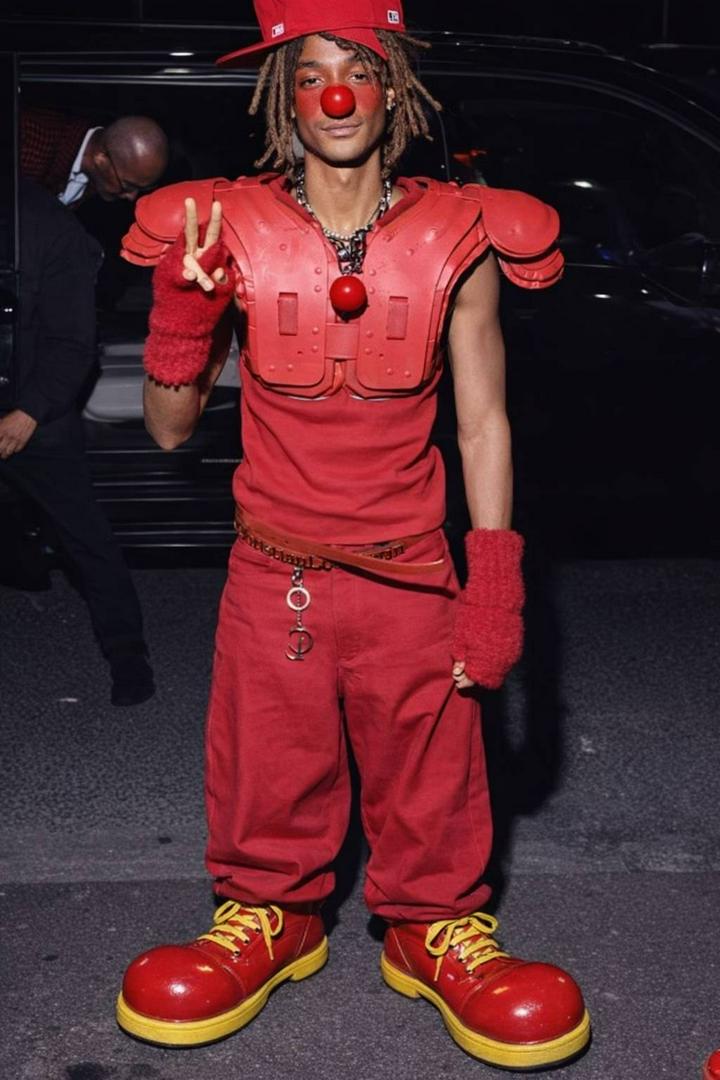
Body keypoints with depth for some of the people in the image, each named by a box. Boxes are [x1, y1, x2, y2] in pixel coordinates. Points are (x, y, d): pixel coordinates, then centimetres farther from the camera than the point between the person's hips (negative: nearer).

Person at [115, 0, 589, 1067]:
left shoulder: (457, 239, -2)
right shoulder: (230, 232, -2)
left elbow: (483, 425, 1)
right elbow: (171, 428, 3)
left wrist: (494, 592, -2)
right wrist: (182, 312, -15)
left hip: (411, 576, 0)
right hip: (274, 574, 1)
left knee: (431, 782, 9)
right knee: (270, 777, 12)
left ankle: (434, 926, 32)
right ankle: (269, 917, 36)